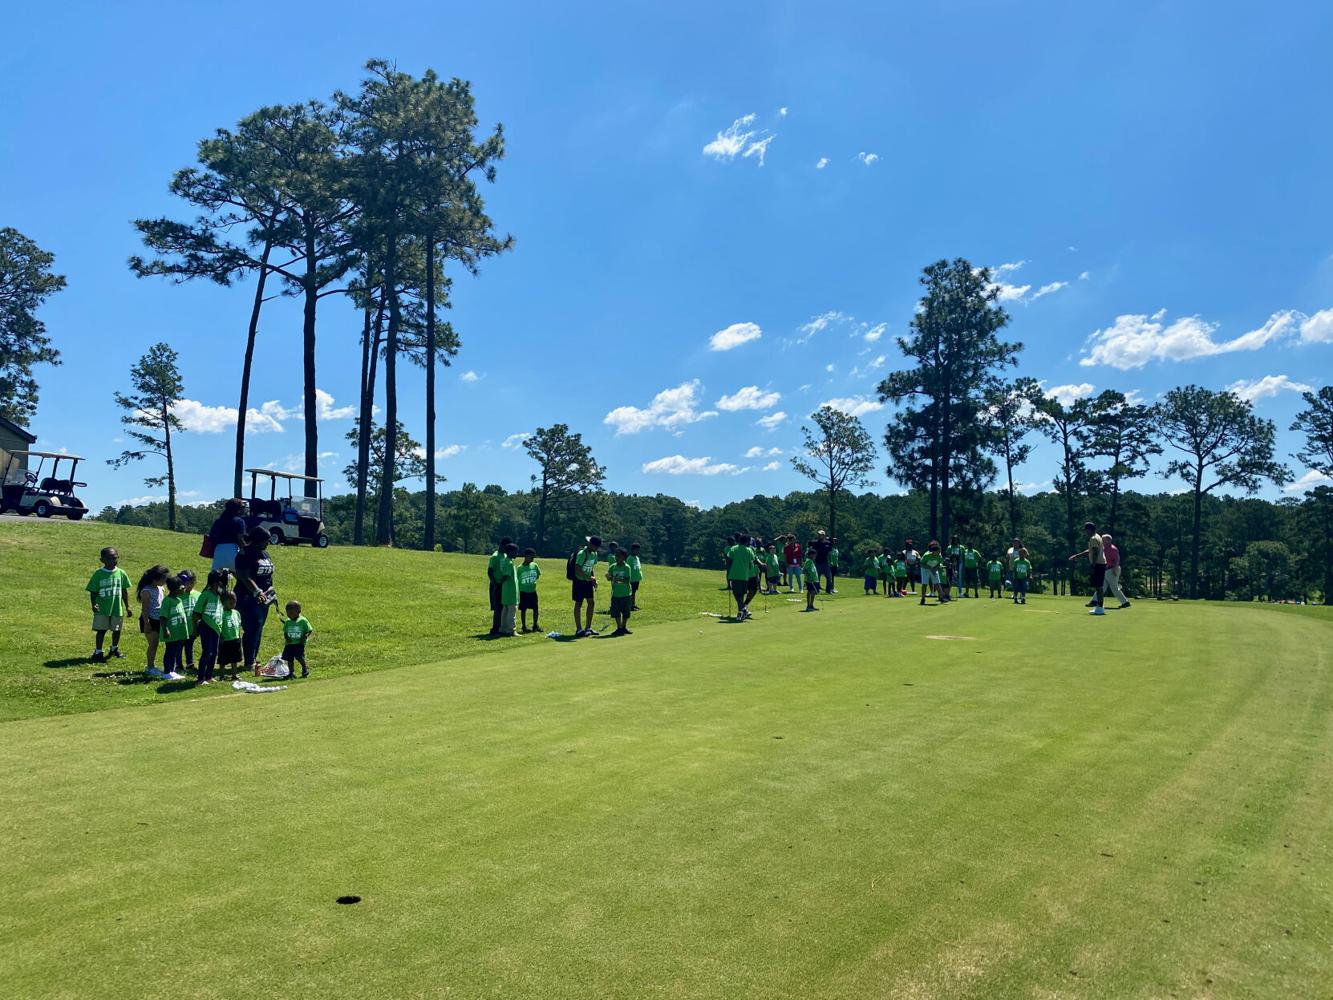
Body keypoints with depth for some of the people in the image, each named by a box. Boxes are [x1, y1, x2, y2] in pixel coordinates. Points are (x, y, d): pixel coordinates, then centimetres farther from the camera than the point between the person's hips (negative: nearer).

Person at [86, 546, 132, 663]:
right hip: (102, 609, -3)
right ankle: (98, 652, 12)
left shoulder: (121, 573, 0)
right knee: (101, 630, 0)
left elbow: (124, 591, 7)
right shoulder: (98, 574, -7)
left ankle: (114, 649, 35)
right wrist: (94, 604, -18)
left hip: (117, 608, 3)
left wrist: (127, 606, 7)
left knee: (117, 630, 13)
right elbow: (93, 591, -4)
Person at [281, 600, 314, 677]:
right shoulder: (287, 621, 6)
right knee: (289, 658, 2)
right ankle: (291, 672, 15)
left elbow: (309, 631, -4)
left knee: (299, 657, -15)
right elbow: (285, 632, 12)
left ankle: (305, 668, 10)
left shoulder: (303, 620, -6)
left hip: (299, 643, -4)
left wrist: (305, 637, -19)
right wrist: (286, 637, -8)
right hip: (289, 643, 5)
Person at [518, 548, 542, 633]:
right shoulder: (520, 568, -11)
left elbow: (538, 575, 16)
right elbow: (517, 580, -5)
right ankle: (524, 626, 14)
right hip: (523, 592, -4)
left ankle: (535, 625, 22)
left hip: (533, 591, 4)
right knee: (523, 609, 4)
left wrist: (533, 581, 2)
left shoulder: (534, 565, 1)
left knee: (536, 609, 7)